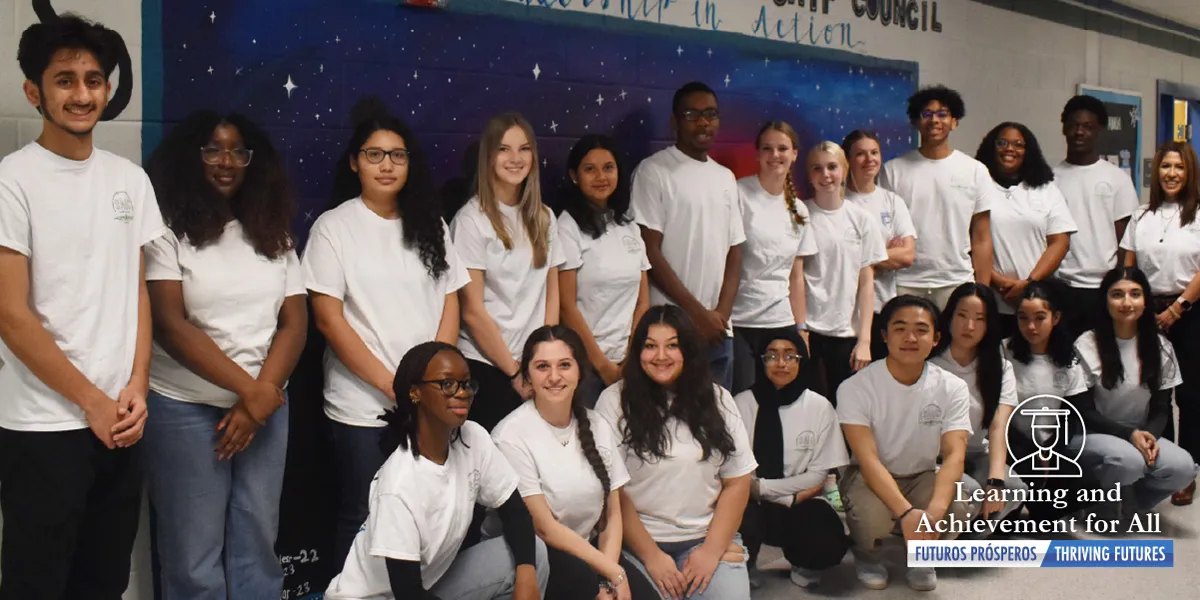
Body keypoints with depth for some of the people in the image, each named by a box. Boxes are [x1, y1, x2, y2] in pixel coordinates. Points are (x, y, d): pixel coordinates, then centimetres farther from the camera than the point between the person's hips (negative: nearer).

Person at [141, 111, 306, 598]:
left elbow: (294, 322, 5)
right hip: (186, 408, -4)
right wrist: (250, 389, -14)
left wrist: (261, 396, -9)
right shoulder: (167, 230, -3)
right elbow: (170, 325, -12)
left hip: (266, 406, 4)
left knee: (258, 546, 9)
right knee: (194, 558, 2)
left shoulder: (272, 232, 10)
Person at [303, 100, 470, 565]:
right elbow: (329, 320, -8)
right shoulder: (334, 226, -2)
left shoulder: (430, 225, 10)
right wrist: (390, 384, -12)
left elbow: (450, 304, 8)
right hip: (363, 406, -3)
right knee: (361, 518, 4)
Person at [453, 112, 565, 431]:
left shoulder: (544, 218, 8)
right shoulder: (471, 220, -8)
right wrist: (514, 372, -8)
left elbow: (552, 295, 9)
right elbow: (472, 311, -10)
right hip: (486, 366, -4)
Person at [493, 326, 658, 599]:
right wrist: (614, 573, -14)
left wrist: (609, 570, -14)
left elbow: (612, 514, 4)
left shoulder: (597, 426, 3)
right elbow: (544, 528, -14)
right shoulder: (511, 436, -13)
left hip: (589, 551, 4)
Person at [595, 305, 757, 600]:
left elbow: (737, 482, 6)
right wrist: (651, 555, -10)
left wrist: (712, 550, -4)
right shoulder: (615, 401, -2)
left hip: (706, 539, 2)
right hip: (638, 542, -2)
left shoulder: (716, 399, 8)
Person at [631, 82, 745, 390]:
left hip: (718, 329, 5)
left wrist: (721, 312, -3)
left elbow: (734, 252, 13)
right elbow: (649, 253, -9)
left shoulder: (726, 177, 14)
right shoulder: (654, 171, -3)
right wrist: (697, 312, -10)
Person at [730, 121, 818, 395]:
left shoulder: (798, 209, 13)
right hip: (738, 321, -5)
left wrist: (801, 329, 10)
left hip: (781, 322, 5)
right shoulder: (739, 194, -5)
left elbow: (796, 276, 15)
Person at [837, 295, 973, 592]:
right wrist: (907, 513, -42)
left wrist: (934, 511, -40)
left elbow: (954, 455, -21)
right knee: (873, 517, -36)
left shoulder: (952, 388, -10)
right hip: (870, 477, -2)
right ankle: (865, 553, 4)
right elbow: (868, 459, -27)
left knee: (956, 510, -30)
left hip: (923, 477, 2)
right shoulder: (856, 387, -19)